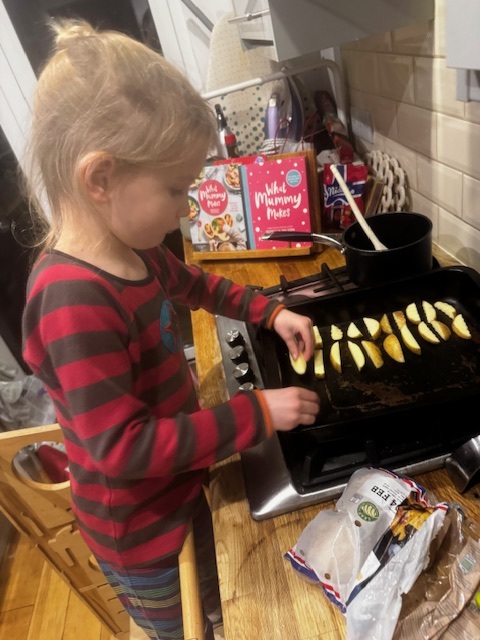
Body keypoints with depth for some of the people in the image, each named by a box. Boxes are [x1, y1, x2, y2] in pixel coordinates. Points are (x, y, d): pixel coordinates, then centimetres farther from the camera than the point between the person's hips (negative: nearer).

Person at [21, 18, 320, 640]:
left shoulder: (131, 251, -8)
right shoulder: (73, 300, -35)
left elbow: (194, 283, 13)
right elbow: (122, 447, -32)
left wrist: (272, 312, 1)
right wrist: (258, 414, -29)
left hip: (182, 486, 7)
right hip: (140, 531, -7)